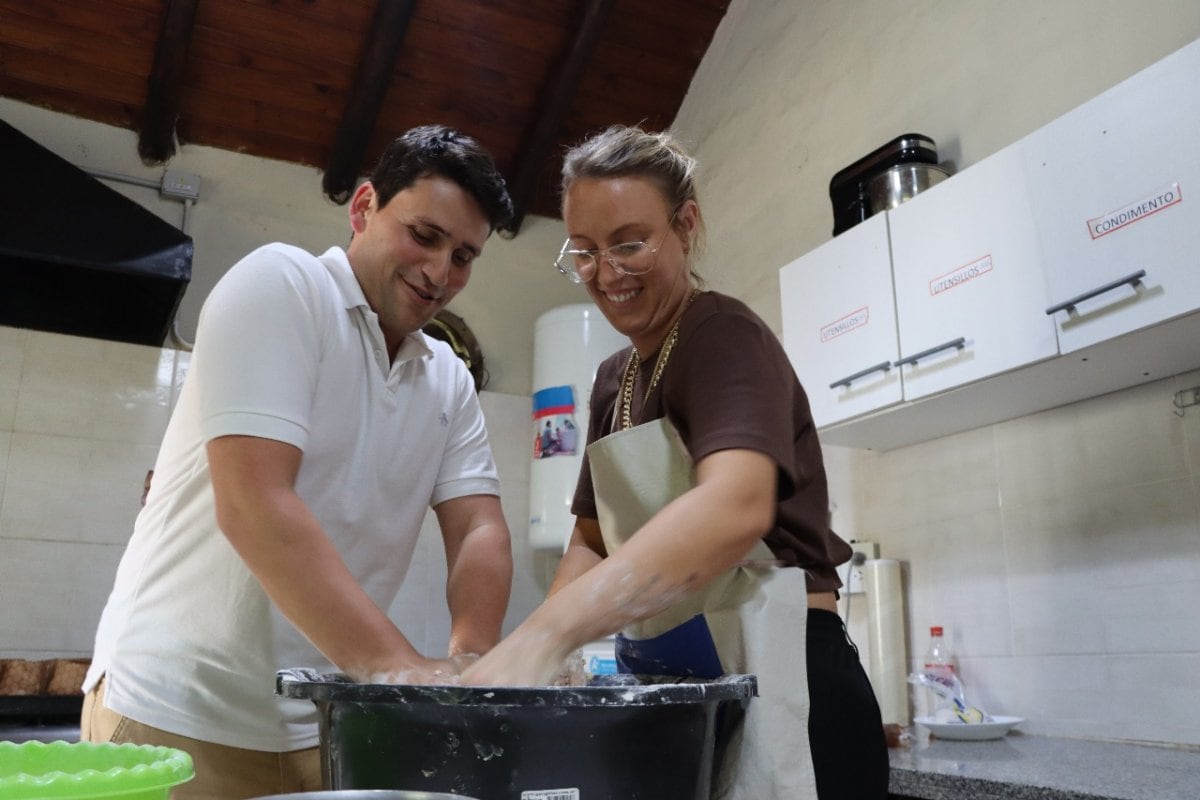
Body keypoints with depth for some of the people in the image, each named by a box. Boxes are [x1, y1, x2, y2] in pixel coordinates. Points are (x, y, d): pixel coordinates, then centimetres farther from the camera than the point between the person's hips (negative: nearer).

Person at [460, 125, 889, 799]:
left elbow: (736, 507, -32)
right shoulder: (616, 377, 11)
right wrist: (540, 652, -6)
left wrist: (543, 633, -39)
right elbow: (594, 542, 12)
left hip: (779, 682, -7)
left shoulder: (725, 334, -13)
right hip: (666, 689, 8)